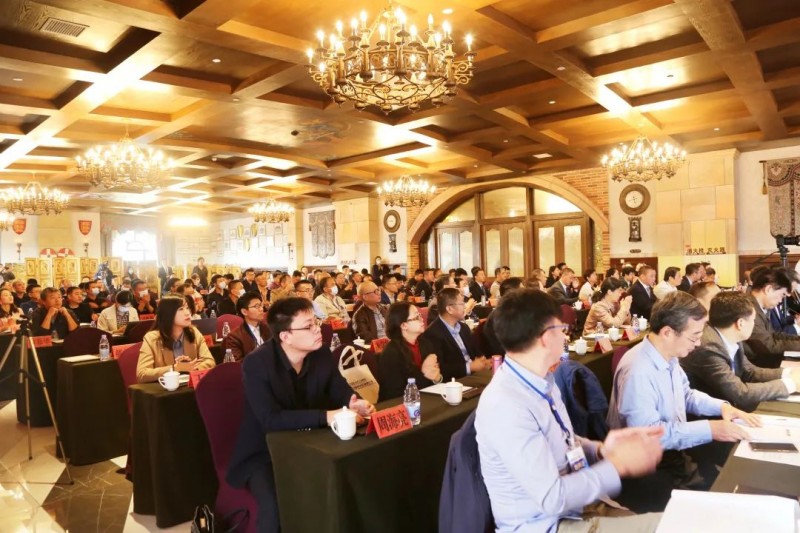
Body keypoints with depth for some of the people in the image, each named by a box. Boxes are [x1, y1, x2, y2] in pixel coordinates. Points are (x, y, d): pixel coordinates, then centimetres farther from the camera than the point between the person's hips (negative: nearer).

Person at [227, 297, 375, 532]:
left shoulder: (322, 353, -7)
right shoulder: (256, 364, -23)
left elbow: (339, 389, 5)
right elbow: (270, 420, -30)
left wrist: (354, 402, -19)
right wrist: (325, 416, -35)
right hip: (263, 453, -4)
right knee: (276, 508, -30)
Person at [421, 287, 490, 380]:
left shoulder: (463, 327, 13)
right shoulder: (433, 333, -14)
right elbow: (438, 369, -19)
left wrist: (483, 362, -5)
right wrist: (470, 367, -17)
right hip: (454, 382, -8)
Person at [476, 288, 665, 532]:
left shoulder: (542, 381, 0)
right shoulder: (505, 406, -28)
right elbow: (552, 498, -26)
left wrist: (601, 450, -7)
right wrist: (618, 465, -17)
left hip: (579, 506, 8)